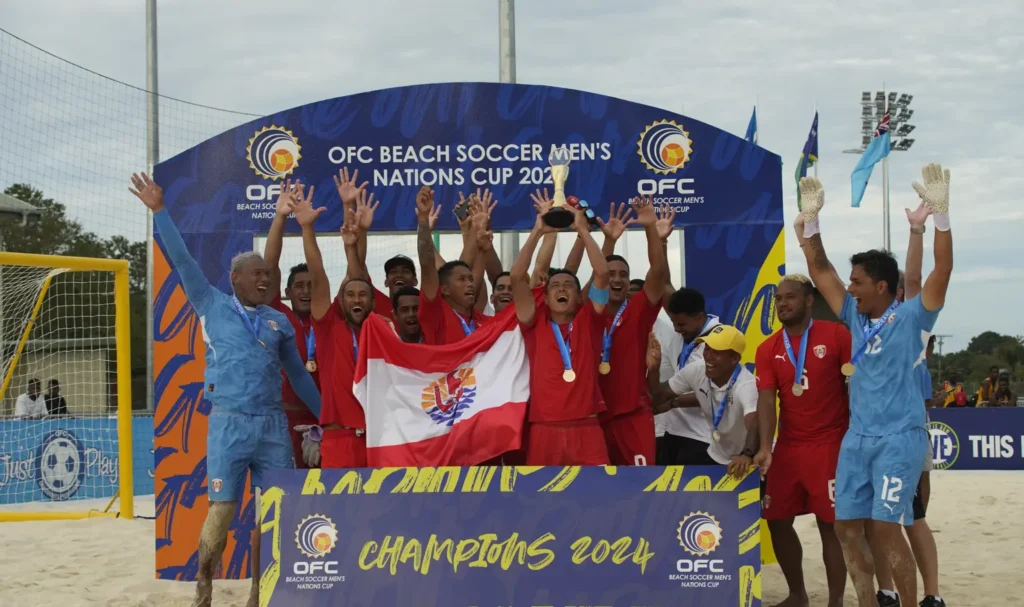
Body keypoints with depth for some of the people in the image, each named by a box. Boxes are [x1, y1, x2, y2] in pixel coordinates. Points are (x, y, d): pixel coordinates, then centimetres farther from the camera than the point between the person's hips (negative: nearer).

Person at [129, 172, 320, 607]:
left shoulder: (279, 322, 12)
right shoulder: (213, 306, 5)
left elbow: (298, 374, 19)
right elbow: (182, 261, -1)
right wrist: (159, 211, -6)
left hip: (273, 425, 3)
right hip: (229, 424, -3)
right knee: (222, 511, -5)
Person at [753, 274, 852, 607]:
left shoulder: (836, 335, -5)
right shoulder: (768, 349, 4)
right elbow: (766, 399, -4)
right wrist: (765, 448, -17)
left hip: (830, 445, -4)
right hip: (787, 447, 5)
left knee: (830, 524, -3)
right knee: (777, 521, 7)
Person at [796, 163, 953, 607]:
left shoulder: (910, 318, -5)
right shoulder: (856, 318, 10)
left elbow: (943, 268, -17)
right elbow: (819, 269, 12)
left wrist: (940, 213, -26)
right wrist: (811, 218, 4)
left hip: (900, 438, -6)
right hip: (857, 438, 6)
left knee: (885, 528, -12)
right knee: (847, 527, 4)